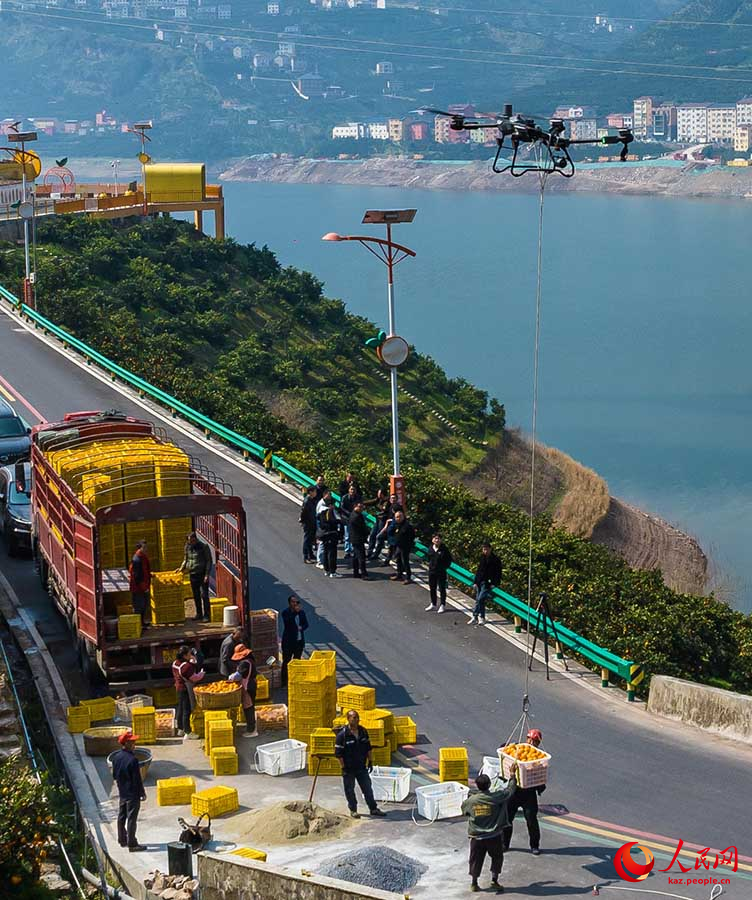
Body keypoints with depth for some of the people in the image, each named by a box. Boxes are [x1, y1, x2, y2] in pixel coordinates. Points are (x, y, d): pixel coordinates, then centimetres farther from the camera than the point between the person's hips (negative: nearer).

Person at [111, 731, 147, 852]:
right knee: (131, 818, -2)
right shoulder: (132, 759, -23)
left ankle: (122, 840, 29)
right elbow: (137, 779, -19)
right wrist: (142, 793, -10)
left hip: (122, 792, 8)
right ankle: (132, 844, 1)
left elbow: (114, 775, 11)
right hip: (132, 793, -8)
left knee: (121, 816, 17)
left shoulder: (116, 757, 1)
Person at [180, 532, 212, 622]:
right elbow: (185, 560, 22)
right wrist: (181, 568, 5)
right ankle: (199, 614, 19)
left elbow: (209, 561, -5)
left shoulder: (204, 547, -6)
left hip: (202, 574, -5)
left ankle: (206, 615, -3)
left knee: (204, 595, -6)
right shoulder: (188, 547, 8)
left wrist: (207, 574, -12)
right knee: (196, 596, 10)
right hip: (192, 574, 5)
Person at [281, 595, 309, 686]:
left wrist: (301, 627, -13)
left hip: (299, 641, 5)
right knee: (286, 661, 0)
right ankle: (284, 681, 6)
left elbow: (306, 624, 8)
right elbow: (288, 622, -25)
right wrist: (295, 612, -27)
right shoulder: (285, 612, -9)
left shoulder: (301, 612, 5)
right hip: (288, 641, -5)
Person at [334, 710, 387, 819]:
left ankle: (373, 809, 21)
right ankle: (353, 810, 22)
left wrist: (370, 762, 9)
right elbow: (338, 753, -14)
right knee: (349, 790, 7)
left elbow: (368, 748, 12)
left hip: (362, 767, 5)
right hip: (349, 769, -5)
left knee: (367, 788, 10)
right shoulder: (342, 734, -17)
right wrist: (343, 768, -15)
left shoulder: (363, 731, 0)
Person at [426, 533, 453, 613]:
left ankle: (443, 605, 13)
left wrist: (445, 566, -8)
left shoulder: (444, 549, -12)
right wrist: (430, 564, 7)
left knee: (442, 589, 3)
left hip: (441, 572, -5)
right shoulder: (430, 549, 1)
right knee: (432, 588, 15)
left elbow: (449, 559, -4)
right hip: (432, 571, 5)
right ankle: (433, 604, 30)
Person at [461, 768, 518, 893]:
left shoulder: (470, 801, -8)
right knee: (497, 857, 17)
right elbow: (510, 789, -3)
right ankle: (494, 880, 10)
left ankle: (474, 883, 20)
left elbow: (464, 811, 13)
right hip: (494, 836, -2)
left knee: (476, 859, 14)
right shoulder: (496, 797, -16)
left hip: (476, 837, 2)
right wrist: (512, 775, 11)